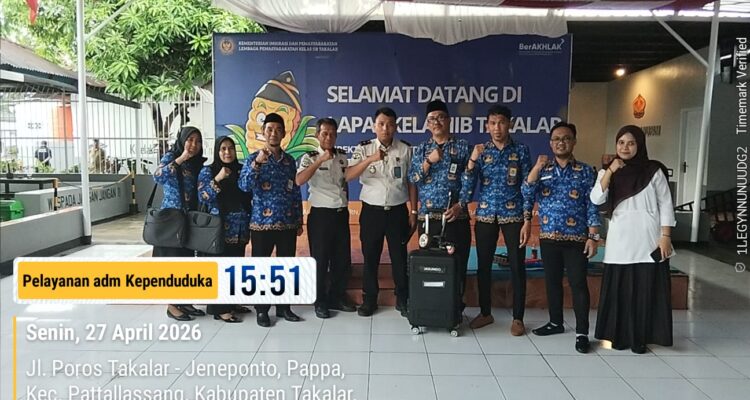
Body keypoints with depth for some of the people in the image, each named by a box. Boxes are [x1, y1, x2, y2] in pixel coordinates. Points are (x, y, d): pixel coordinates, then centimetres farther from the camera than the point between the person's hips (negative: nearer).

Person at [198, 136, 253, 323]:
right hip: (220, 228, -5)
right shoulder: (208, 171, -1)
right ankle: (220, 308, 5)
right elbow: (202, 197, -12)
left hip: (240, 228, 5)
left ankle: (232, 302, 23)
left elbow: (250, 194, 14)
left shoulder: (241, 169, 10)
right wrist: (218, 179, -21)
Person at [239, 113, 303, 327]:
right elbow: (244, 186, -16)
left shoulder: (290, 161, 10)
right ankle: (262, 309, 16)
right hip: (262, 223, -3)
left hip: (288, 223, 4)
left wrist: (299, 220, 12)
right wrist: (257, 163, -27)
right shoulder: (254, 158, -1)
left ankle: (283, 307, 22)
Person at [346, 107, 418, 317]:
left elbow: (411, 182, 4)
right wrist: (370, 159, -29)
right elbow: (348, 176, -16)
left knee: (399, 256, 8)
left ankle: (402, 299, 23)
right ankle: (369, 299, 23)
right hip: (371, 211, 0)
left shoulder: (406, 149, 0)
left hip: (397, 211, 0)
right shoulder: (363, 148, -3)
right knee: (370, 256, 8)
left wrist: (413, 211, 2)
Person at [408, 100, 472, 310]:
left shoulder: (462, 147, 5)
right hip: (427, 216, 2)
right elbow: (412, 179, 2)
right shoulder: (421, 149, 12)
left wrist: (460, 205, -10)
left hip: (455, 216, -2)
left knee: (457, 263, 1)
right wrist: (429, 161, -11)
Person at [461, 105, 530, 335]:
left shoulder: (521, 150, 1)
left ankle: (518, 318, 14)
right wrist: (472, 160, -19)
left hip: (513, 215, -1)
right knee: (483, 265, 7)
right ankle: (485, 313, 23)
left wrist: (527, 218, -5)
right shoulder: (480, 151, 4)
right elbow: (468, 184, -3)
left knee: (517, 266, 2)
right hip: (485, 215, 2)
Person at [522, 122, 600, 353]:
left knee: (578, 284, -2)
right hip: (548, 237, 3)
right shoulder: (542, 170, 7)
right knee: (552, 281, 13)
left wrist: (593, 236, -10)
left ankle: (582, 332, 5)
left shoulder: (585, 172, 0)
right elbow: (526, 195, -7)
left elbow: (592, 206, -3)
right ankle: (556, 322, 29)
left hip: (576, 238, -3)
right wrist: (537, 167, -17)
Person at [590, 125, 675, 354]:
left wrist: (665, 236, -7)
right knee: (619, 289, 4)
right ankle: (621, 335, 17)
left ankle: (640, 338, 15)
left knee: (646, 289, 3)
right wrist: (610, 171, -13)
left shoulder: (653, 171, 1)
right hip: (620, 241, 2)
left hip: (648, 240, -2)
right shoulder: (608, 173, 8)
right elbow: (596, 199, -8)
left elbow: (665, 205, 0)